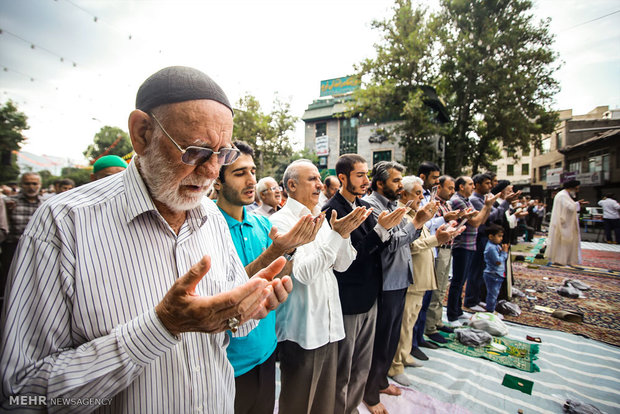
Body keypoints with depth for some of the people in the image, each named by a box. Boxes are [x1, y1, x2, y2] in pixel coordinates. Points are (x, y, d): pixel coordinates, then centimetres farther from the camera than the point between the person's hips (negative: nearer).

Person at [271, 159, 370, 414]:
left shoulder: (321, 219, 7)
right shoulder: (281, 221, -15)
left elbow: (341, 265, 5)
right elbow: (304, 273, -23)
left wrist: (345, 233, -11)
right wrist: (336, 234, -24)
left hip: (329, 324, 7)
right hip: (301, 329, -7)